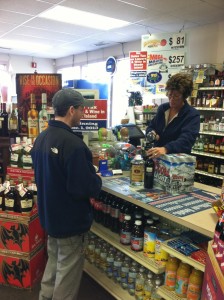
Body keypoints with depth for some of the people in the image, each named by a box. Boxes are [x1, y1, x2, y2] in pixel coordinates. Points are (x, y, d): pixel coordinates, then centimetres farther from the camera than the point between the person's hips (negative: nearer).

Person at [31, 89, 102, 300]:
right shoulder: (72, 143, -28)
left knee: (53, 262, 26)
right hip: (71, 219, -8)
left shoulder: (40, 138, 0)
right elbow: (86, 188, -28)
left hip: (49, 215, 9)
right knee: (67, 270, 11)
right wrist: (97, 180, -6)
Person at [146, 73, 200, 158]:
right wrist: (151, 134, -6)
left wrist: (166, 149, -41)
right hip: (157, 158, 5)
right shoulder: (162, 108, 8)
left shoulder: (193, 115, -9)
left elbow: (186, 140, -23)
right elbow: (151, 126, 18)